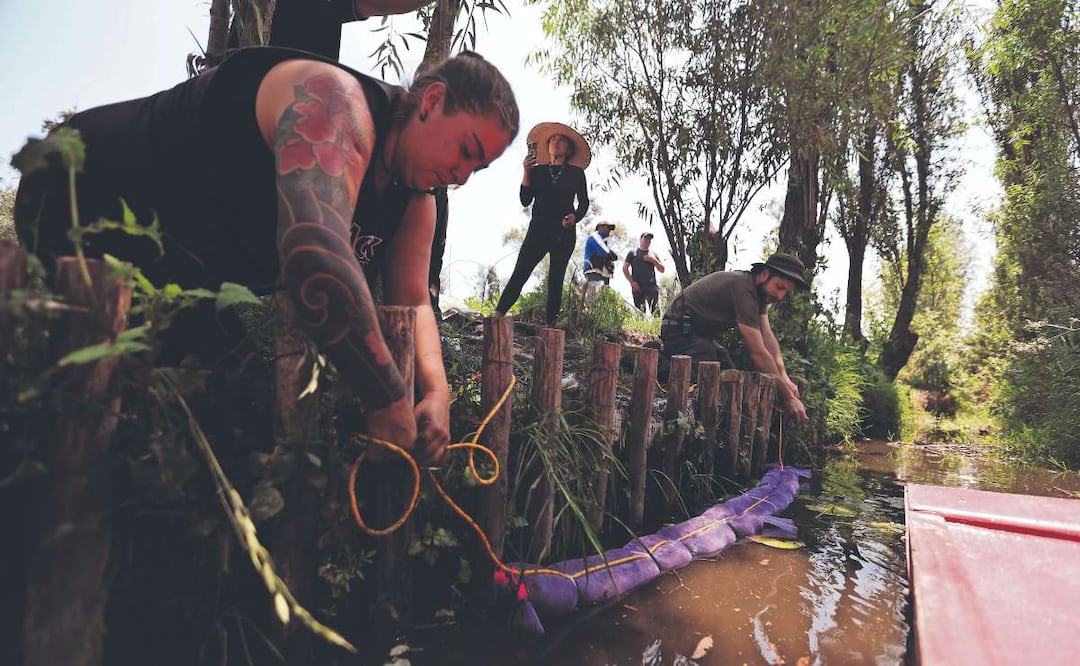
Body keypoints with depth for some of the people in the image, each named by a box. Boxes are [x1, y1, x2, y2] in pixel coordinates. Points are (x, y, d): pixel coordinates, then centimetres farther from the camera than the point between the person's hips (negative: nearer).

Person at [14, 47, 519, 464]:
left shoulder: (414, 199, -1)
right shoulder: (337, 100, -29)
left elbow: (412, 301, 0)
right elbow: (315, 249, -46)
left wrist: (436, 390, -20)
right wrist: (391, 402, -40)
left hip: (195, 273, 8)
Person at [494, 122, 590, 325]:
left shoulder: (576, 173, 11)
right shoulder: (537, 170, 11)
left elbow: (584, 203, 11)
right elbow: (525, 200, 4)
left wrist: (575, 217, -9)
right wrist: (526, 171, -4)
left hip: (564, 232, 0)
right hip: (539, 229, 0)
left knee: (556, 279, 1)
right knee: (519, 273, -10)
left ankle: (549, 325, 5)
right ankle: (496, 317, -14)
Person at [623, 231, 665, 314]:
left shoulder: (653, 254, 20)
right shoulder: (632, 252, 13)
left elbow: (662, 270, 16)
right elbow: (625, 268, 7)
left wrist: (653, 260, -1)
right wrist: (632, 282, -4)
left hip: (652, 285, 2)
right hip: (637, 286, -2)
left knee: (654, 309, -13)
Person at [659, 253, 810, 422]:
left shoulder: (759, 290, 3)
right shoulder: (743, 288, -28)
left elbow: (768, 337, -1)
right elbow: (758, 353, -27)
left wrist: (785, 378, -13)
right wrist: (788, 396, -22)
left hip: (703, 335, 10)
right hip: (681, 331, -10)